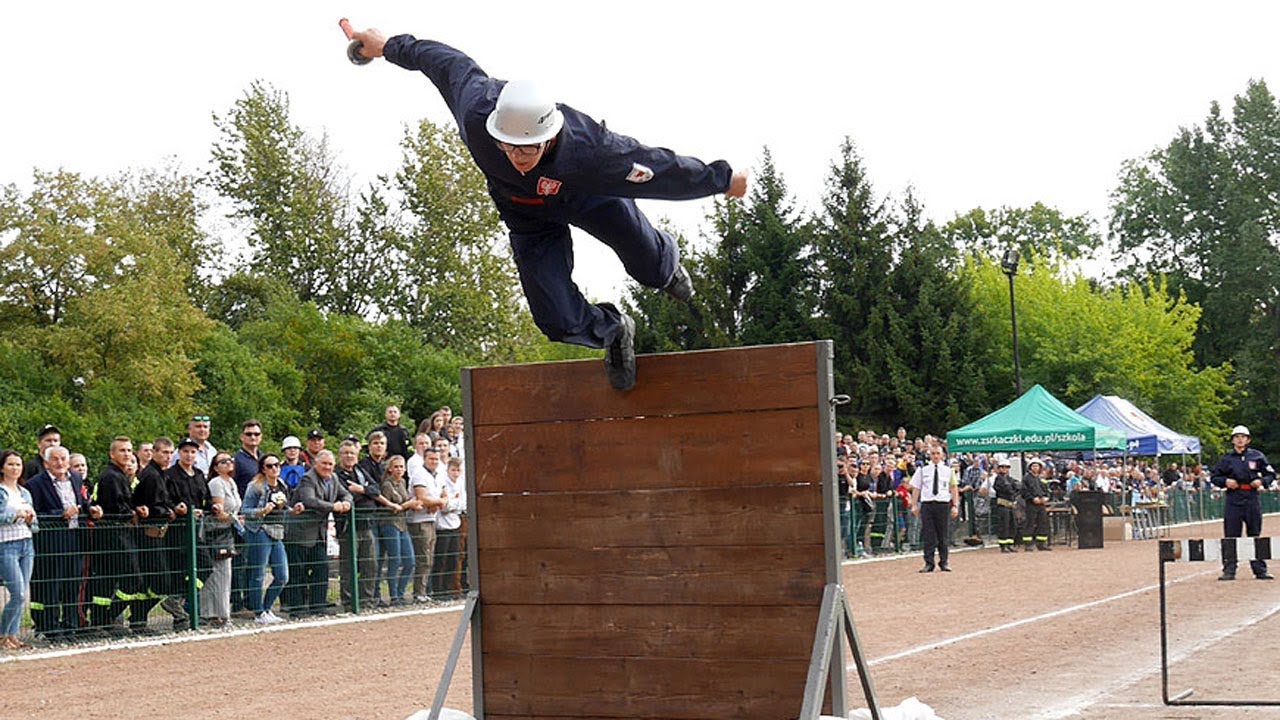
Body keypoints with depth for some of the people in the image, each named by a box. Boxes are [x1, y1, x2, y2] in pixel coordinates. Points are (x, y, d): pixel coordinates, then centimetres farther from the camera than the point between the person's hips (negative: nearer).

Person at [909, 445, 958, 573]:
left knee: (942, 535, 5)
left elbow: (954, 488, 8)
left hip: (943, 504, 0)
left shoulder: (948, 470, 7)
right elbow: (916, 488, 7)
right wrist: (914, 505, 0)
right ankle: (929, 563, 2)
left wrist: (955, 506, 1)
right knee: (928, 535, -2)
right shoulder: (922, 470, 6)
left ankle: (943, 562, 14)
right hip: (927, 504, 0)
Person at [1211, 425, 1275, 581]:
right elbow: (1214, 477, 10)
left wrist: (1262, 481, -7)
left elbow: (1271, 474, 12)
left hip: (1252, 499, 1)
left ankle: (1260, 569, 11)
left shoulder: (1257, 456, 6)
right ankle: (1229, 570, 1)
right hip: (1233, 500, 0)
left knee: (1255, 535, 6)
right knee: (1231, 536, -2)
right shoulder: (1226, 458, 6)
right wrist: (1225, 481, -9)